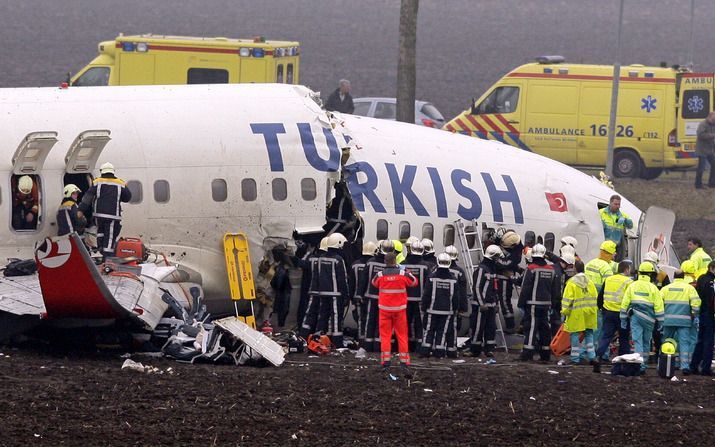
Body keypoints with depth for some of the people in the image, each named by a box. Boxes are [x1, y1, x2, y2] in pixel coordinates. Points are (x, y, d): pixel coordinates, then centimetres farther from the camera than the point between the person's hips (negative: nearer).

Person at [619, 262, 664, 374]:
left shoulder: (632, 286, 4)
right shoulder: (653, 288, -1)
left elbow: (625, 303, 5)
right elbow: (658, 306, -2)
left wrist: (623, 319, 12)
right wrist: (659, 322, 5)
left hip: (635, 318, 0)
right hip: (648, 318, 0)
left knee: (637, 341, -4)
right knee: (646, 343, 11)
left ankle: (639, 366, -17)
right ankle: (644, 364, 15)